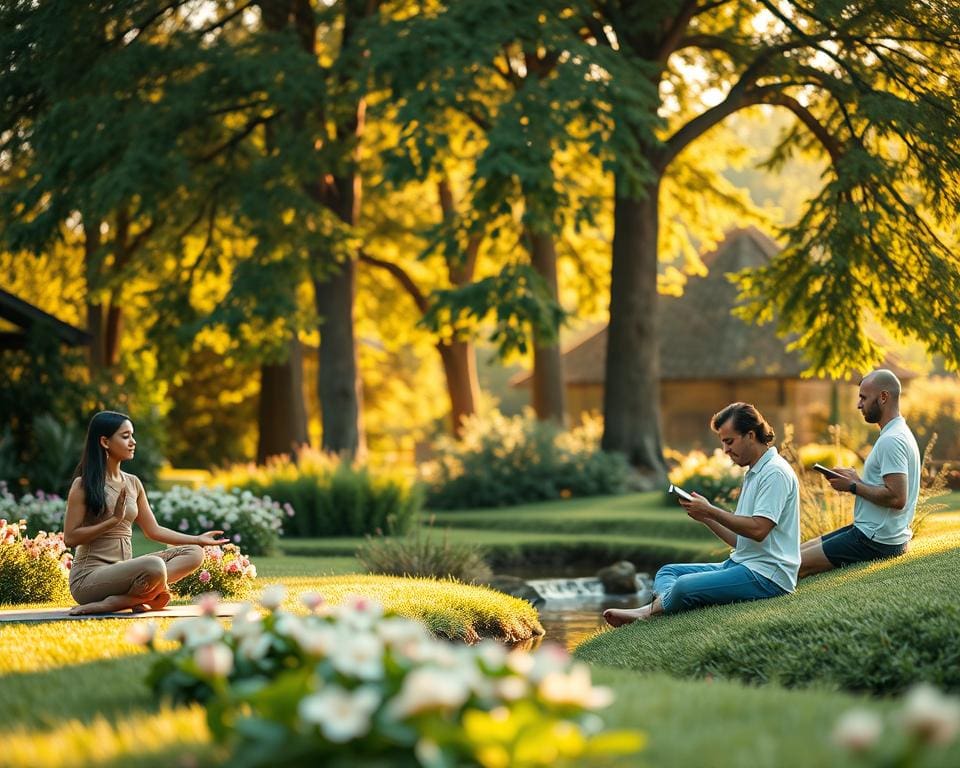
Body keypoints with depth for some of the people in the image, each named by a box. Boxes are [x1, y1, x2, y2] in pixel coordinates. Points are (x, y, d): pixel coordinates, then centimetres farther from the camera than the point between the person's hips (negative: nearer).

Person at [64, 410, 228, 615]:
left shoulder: (133, 483, 14)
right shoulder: (83, 485, -6)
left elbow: (153, 530, 18)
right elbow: (70, 538, -11)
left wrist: (198, 539, 10)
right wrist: (114, 520, -16)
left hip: (123, 570, 9)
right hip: (89, 577, -9)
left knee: (194, 553, -6)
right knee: (154, 566, -35)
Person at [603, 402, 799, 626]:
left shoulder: (775, 472, -11)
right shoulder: (754, 473, 22)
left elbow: (758, 530, -22)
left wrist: (711, 511, -14)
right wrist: (706, 518, 5)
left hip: (766, 575, -11)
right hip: (741, 564, 11)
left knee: (685, 586, -28)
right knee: (668, 572, 5)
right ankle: (651, 609, -21)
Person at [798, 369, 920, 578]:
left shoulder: (891, 440, -19)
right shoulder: (899, 433, 16)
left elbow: (896, 498, -27)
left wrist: (853, 486, -15)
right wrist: (857, 480, 8)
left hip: (877, 541, -11)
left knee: (796, 565, -16)